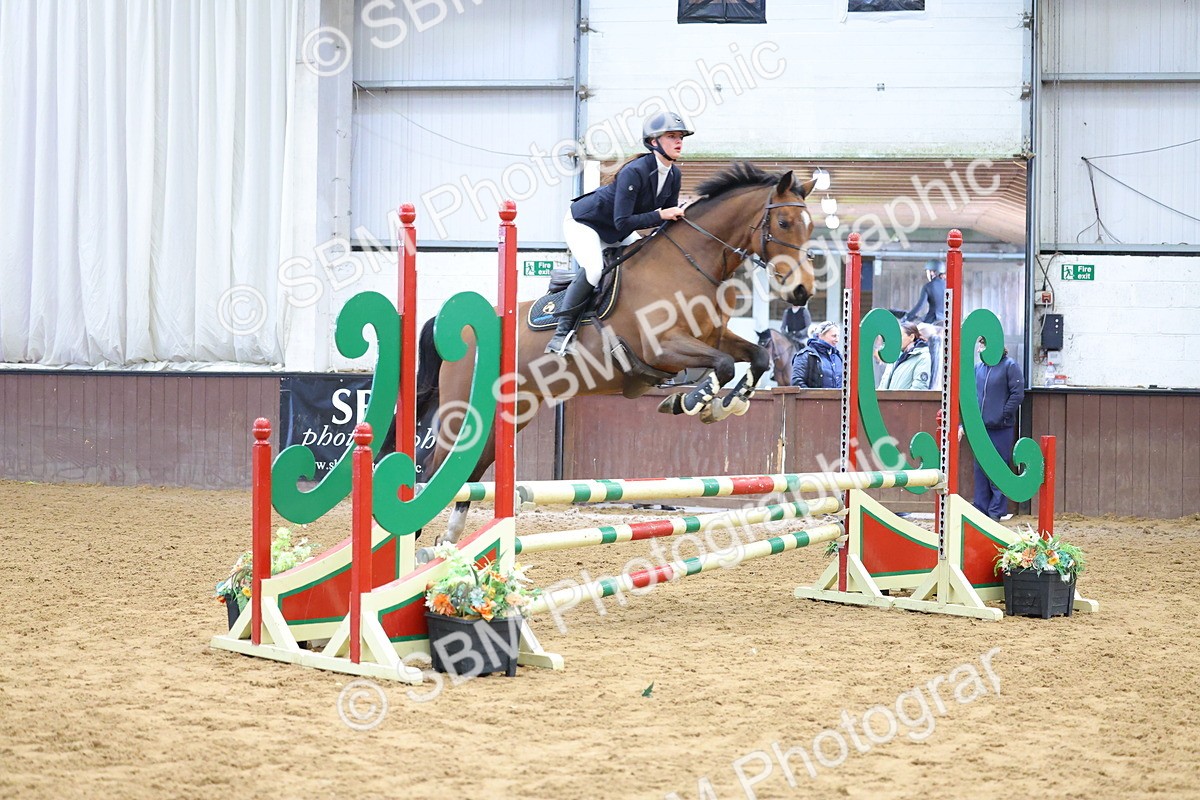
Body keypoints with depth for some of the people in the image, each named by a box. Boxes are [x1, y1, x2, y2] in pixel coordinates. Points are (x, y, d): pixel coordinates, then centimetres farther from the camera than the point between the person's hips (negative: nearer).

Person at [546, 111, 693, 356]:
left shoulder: (674, 175, -7)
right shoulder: (634, 172, -33)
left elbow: (669, 215, 4)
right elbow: (623, 222, -36)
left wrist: (679, 216, -17)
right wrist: (660, 215, -35)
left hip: (614, 233, 9)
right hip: (583, 223, -9)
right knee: (593, 269, -30)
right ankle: (562, 333, -23)